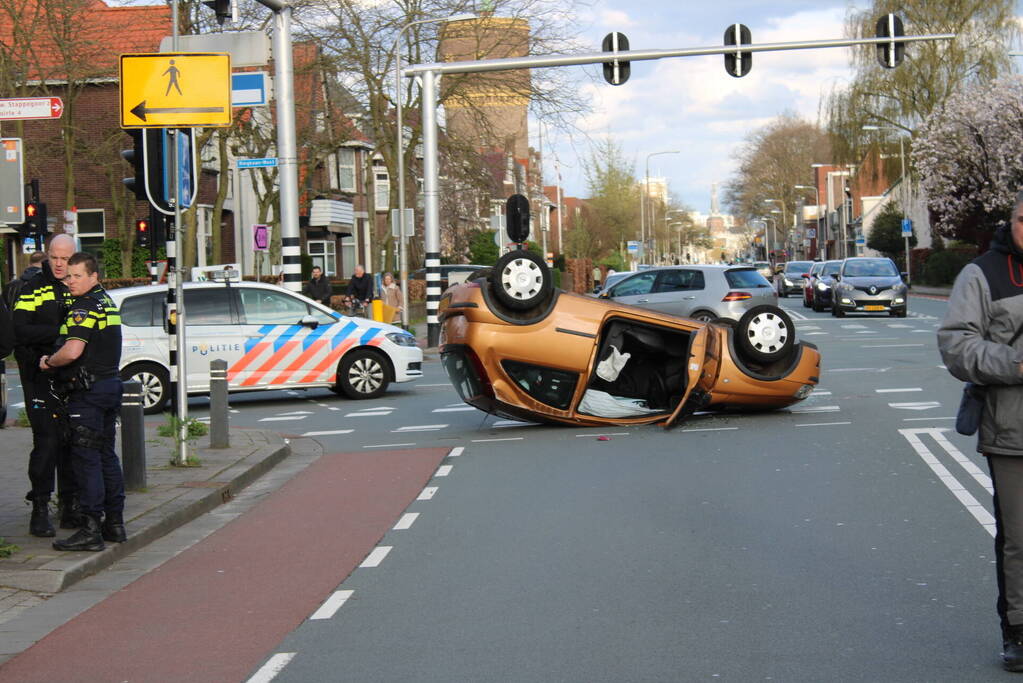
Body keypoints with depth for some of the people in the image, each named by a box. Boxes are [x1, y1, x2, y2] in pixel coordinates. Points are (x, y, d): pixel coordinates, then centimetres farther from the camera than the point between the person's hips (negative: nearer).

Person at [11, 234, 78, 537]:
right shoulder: (33, 288, -4)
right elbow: (19, 329, -14)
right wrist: (58, 332, -23)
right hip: (39, 374, -5)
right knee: (47, 441, -8)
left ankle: (69, 506, 18)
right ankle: (40, 509, -1)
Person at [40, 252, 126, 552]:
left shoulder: (84, 309, -16)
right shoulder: (107, 303, 15)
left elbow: (72, 351, -29)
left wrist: (49, 362, -11)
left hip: (88, 391, -10)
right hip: (111, 384, 10)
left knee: (86, 457, -8)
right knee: (106, 455, 14)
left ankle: (91, 530, -9)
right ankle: (115, 523, 19)